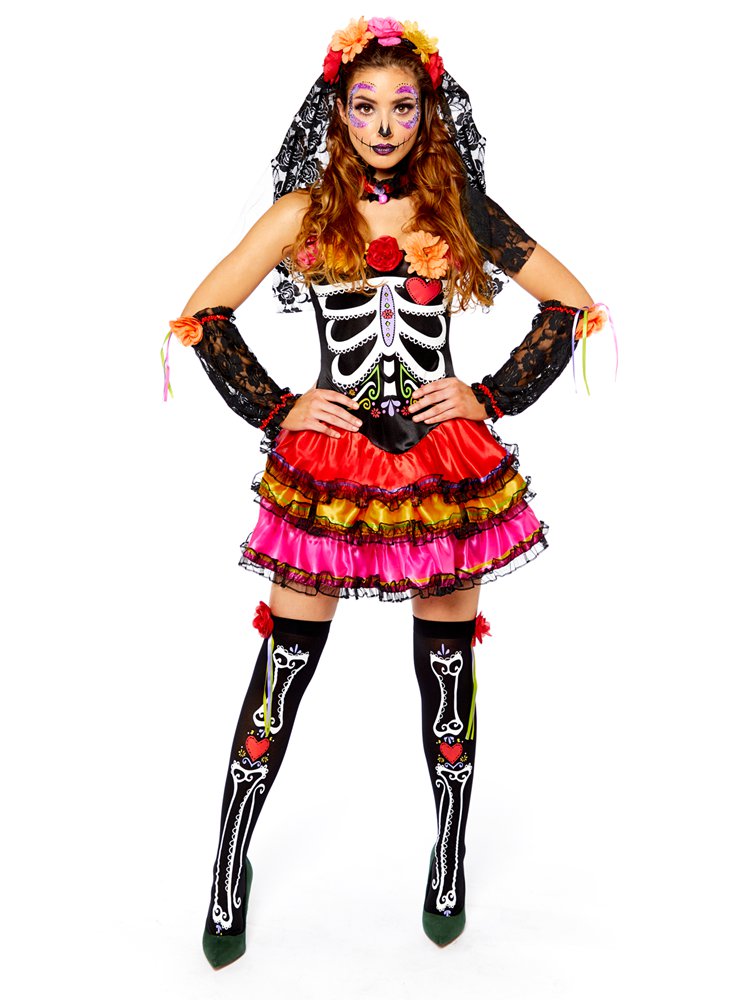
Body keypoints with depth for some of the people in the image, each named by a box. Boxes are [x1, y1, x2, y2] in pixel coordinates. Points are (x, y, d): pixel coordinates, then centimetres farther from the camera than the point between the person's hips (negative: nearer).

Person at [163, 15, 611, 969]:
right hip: (328, 462, -1)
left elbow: (574, 304, 8)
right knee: (284, 664, 2)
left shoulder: (461, 211, 6)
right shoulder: (306, 211, 4)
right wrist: (276, 408, -3)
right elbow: (201, 313, 4)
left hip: (444, 463, 1)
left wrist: (493, 396, -1)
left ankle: (450, 860, 32)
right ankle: (229, 871, 21)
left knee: (447, 663, 10)